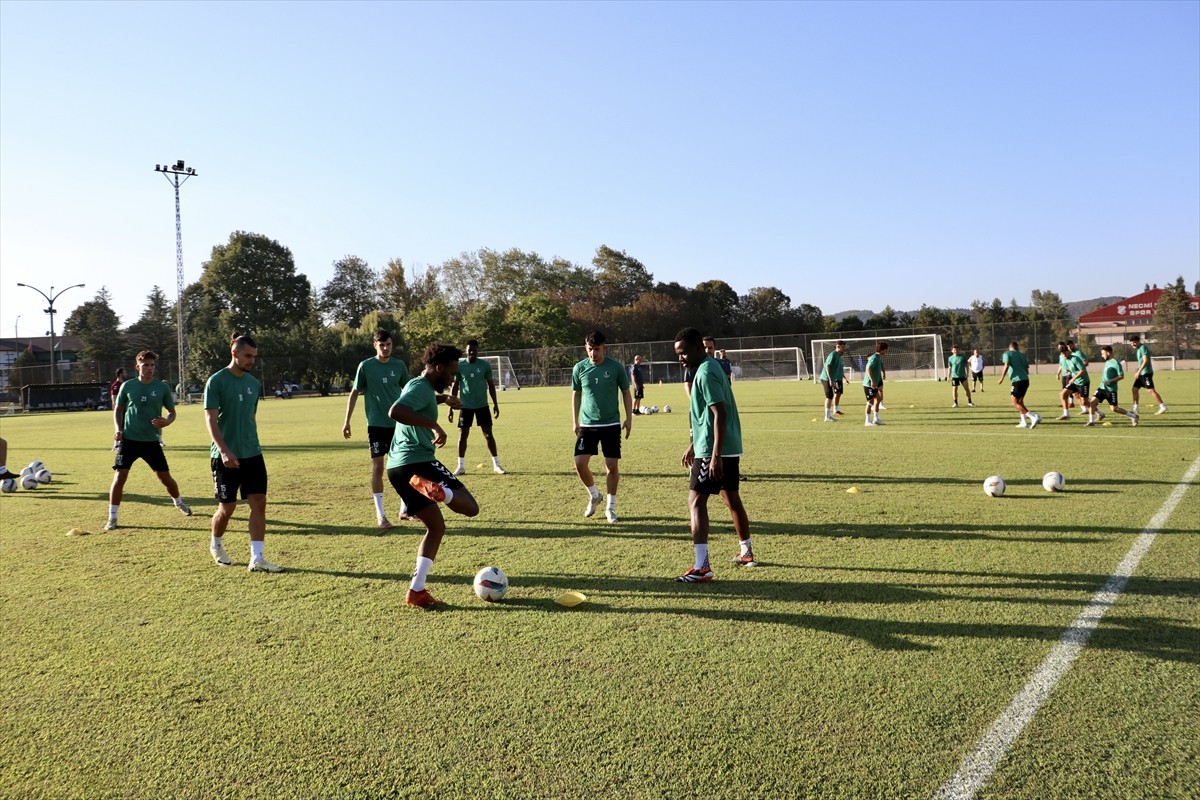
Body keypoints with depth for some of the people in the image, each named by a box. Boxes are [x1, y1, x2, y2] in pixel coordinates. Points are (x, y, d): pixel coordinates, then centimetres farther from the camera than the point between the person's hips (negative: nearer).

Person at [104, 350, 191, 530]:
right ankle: (112, 517, 4)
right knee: (120, 476, -7)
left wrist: (166, 422, -15)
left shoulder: (162, 387, -1)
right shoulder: (128, 386, -1)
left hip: (152, 441, 0)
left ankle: (179, 503, 34)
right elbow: (118, 409, 11)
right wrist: (118, 429, -4)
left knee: (165, 476, 7)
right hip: (129, 439, 0)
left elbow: (172, 412, 6)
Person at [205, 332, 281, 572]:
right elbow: (210, 420, -16)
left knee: (259, 502, -4)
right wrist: (224, 450, -26)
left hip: (252, 454, 5)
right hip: (225, 456, -5)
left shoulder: (254, 383, 9)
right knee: (227, 507, 5)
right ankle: (216, 546, 34)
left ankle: (257, 559, -1)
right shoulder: (217, 381, -9)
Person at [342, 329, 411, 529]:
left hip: (398, 423, 3)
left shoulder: (399, 365, 2)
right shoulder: (366, 366, -5)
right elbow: (354, 393, 0)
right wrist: (347, 421, -3)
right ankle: (380, 514, 4)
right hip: (376, 424, -3)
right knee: (378, 467, -4)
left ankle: (405, 509, 22)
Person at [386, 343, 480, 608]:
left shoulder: (418, 386, 22)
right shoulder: (421, 387, -10)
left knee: (436, 527, 16)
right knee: (470, 507, -11)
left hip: (398, 468, 10)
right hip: (417, 462, -10)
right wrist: (433, 425, -30)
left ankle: (416, 592, 10)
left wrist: (444, 398, 37)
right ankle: (435, 490, -41)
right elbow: (395, 411, -30)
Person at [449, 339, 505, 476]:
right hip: (465, 406, 0)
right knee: (462, 435, 2)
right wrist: (451, 407, -1)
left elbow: (490, 385, 7)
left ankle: (496, 465, 7)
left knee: (488, 434, 0)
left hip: (482, 405, 0)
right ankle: (461, 466, 12)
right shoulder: (459, 365, -3)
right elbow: (455, 386, 3)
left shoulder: (485, 365, -2)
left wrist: (495, 404, 4)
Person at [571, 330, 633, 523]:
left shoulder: (616, 367, -6)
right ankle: (594, 495, 21)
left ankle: (611, 507, 15)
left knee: (612, 466, -1)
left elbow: (625, 393, 4)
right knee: (580, 463, -6)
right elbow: (576, 394, 10)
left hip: (611, 425, -1)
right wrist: (575, 421, 7)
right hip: (587, 425, 2)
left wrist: (629, 418, -1)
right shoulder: (579, 368, -1)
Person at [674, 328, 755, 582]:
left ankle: (701, 567, -13)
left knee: (696, 501, -9)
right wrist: (694, 446, 27)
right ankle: (746, 552, 34)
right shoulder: (709, 367, 15)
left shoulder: (706, 372, -16)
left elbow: (720, 414, -23)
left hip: (715, 450, -10)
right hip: (729, 448, 10)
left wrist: (715, 455, -26)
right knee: (731, 498, 20)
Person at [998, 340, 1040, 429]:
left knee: (1015, 403, -4)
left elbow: (1006, 366, -13)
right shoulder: (1022, 355, 20)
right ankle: (1024, 422, 15)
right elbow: (1027, 370, 17)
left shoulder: (1007, 354, 3)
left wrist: (1002, 378, -10)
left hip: (1017, 380, -7)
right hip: (1026, 380, 7)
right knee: (1019, 401, 20)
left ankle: (1034, 417, -17)